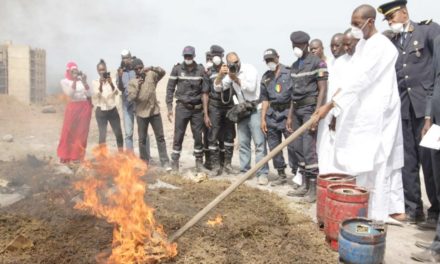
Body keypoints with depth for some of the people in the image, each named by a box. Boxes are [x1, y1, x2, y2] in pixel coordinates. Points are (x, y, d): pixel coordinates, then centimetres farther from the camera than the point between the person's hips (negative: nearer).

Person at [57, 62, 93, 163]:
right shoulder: (64, 81, 0)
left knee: (81, 133, 5)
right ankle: (65, 156, 10)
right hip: (73, 107, -1)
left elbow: (89, 94, -4)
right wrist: (74, 81, -19)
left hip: (85, 107, 2)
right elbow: (70, 94, -14)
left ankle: (77, 156, 14)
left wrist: (84, 82, -15)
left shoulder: (82, 80, 3)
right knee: (68, 131, -1)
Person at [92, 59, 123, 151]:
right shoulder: (95, 82, 0)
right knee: (102, 135, -4)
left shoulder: (111, 80, 3)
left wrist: (111, 84, -30)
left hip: (113, 110, 2)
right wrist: (101, 84, -29)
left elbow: (117, 93, -13)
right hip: (101, 111, -2)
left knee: (119, 134, 4)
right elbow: (97, 95, -14)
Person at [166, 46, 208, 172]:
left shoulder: (201, 70, 1)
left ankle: (199, 161, 21)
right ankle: (174, 162, 12)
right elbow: (170, 88, 2)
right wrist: (169, 108, -3)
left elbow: (205, 90, 3)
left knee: (198, 136, 5)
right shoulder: (177, 69, -1)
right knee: (178, 135, 1)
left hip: (197, 108, 1)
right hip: (182, 107, -1)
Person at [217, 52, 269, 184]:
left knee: (259, 142, -9)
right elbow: (218, 87, 1)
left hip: (255, 109, -6)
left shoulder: (250, 69, -8)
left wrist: (236, 79, -21)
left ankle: (262, 173, -8)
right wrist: (220, 74, -15)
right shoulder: (230, 74, 10)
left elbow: (251, 87, -20)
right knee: (243, 143, 9)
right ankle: (244, 171, 17)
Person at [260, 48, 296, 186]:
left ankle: (297, 173, 5)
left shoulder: (289, 72, -1)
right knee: (274, 147, 8)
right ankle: (281, 175, 19)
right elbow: (265, 99, 15)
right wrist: (263, 118, 9)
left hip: (288, 113, -5)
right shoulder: (265, 77, 14)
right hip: (272, 114, 5)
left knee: (292, 145, -6)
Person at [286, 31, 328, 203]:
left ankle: (314, 187, -2)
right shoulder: (294, 66, 16)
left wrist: (316, 114, -19)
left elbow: (322, 89, -11)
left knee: (309, 148, -10)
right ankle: (305, 185, 18)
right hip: (297, 109, 8)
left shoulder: (317, 63, -6)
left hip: (310, 108, -8)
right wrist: (290, 115, 15)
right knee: (299, 148, 8)